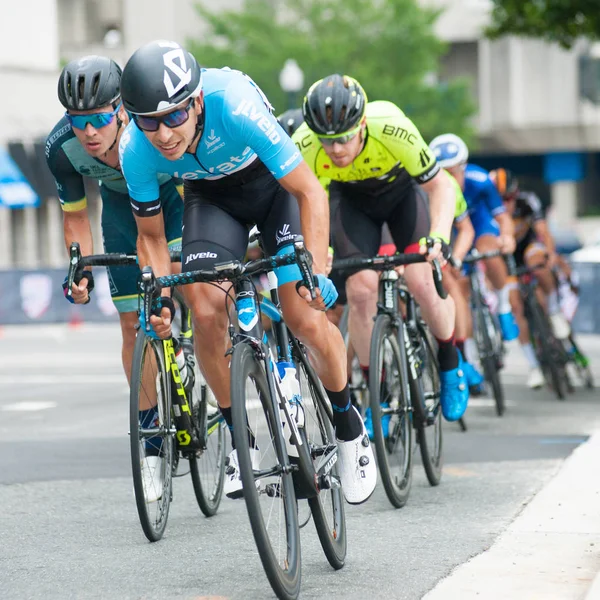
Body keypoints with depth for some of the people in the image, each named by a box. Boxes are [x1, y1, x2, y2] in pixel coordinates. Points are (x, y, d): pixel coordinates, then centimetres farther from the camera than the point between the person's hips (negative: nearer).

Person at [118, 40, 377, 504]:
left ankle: (349, 428, 10)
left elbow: (310, 192, -32)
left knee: (306, 319, -16)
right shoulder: (136, 152, -27)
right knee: (206, 314, -19)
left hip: (274, 183, -3)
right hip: (211, 196, 3)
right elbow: (151, 235, -7)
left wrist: (316, 270, -40)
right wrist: (160, 296, -21)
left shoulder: (236, 106, -40)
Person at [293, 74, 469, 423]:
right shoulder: (304, 147, -35)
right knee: (360, 289, -16)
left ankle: (450, 363, 10)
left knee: (421, 280, -18)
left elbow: (441, 187, -27)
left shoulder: (392, 130, -39)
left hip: (401, 190, -1)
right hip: (354, 200, 1)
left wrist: (438, 236, -43)